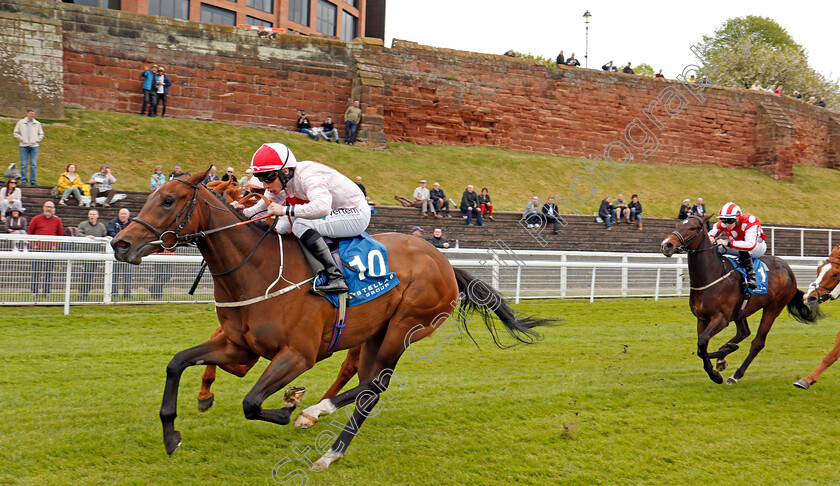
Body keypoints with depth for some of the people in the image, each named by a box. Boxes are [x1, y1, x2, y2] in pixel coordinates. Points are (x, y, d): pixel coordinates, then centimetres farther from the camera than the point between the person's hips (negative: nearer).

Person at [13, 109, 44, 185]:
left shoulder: (37, 124, 8)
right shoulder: (21, 122, 4)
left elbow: (41, 134, 17)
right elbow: (15, 133, 8)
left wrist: (37, 140, 2)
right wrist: (22, 139, -3)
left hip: (34, 146, 1)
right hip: (24, 146, -1)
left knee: (34, 164, -1)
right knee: (23, 164, -2)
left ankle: (33, 181, 2)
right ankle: (23, 180, 2)